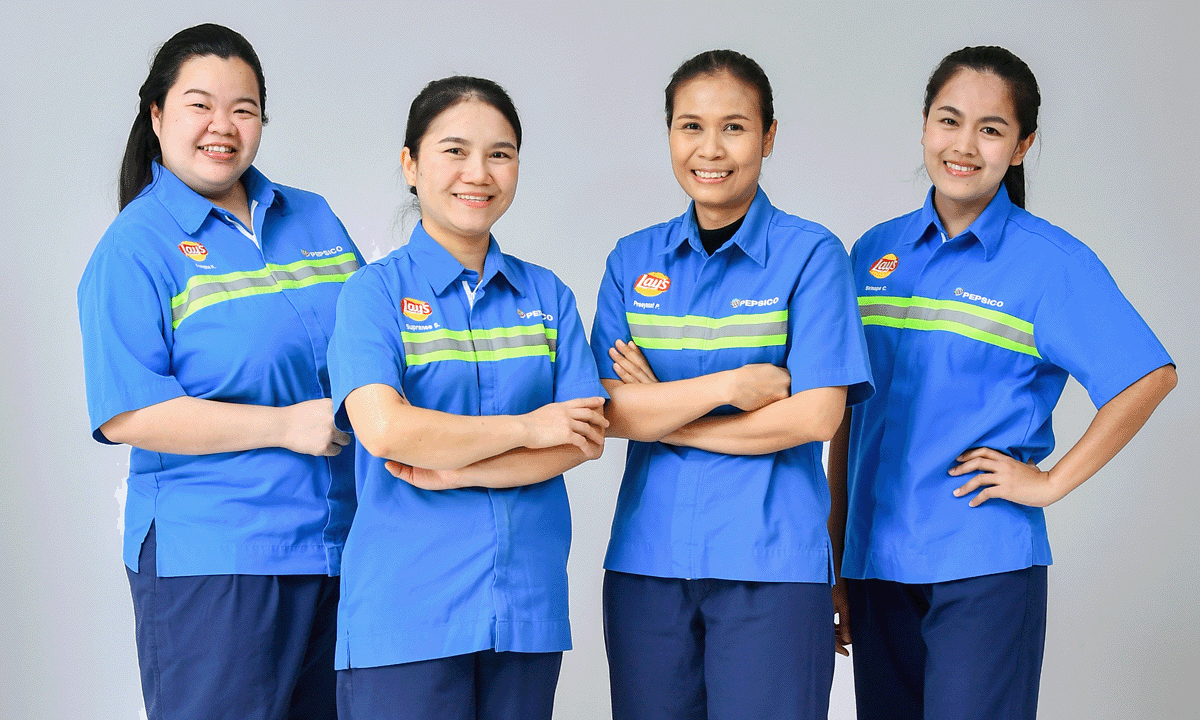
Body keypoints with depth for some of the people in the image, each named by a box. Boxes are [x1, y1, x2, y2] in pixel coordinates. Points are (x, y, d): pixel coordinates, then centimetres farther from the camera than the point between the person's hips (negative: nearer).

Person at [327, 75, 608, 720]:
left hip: (528, 605, 4)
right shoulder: (376, 291, -1)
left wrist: (457, 471, -10)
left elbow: (585, 438, 2)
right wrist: (527, 429, -7)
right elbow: (384, 428, -16)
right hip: (405, 611, -4)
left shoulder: (548, 296, 11)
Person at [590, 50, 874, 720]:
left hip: (771, 559, -3)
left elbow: (816, 415, -11)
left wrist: (664, 413, -6)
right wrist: (731, 385, -14)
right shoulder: (634, 260, 9)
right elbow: (610, 410, -1)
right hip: (647, 558, 3)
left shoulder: (811, 254, -2)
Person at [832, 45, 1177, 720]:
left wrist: (1052, 481, -10)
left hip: (984, 563, -4)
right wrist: (833, 536, 11)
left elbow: (1150, 375, -9)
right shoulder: (875, 251, 10)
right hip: (878, 558, 5)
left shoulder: (1051, 260, -4)